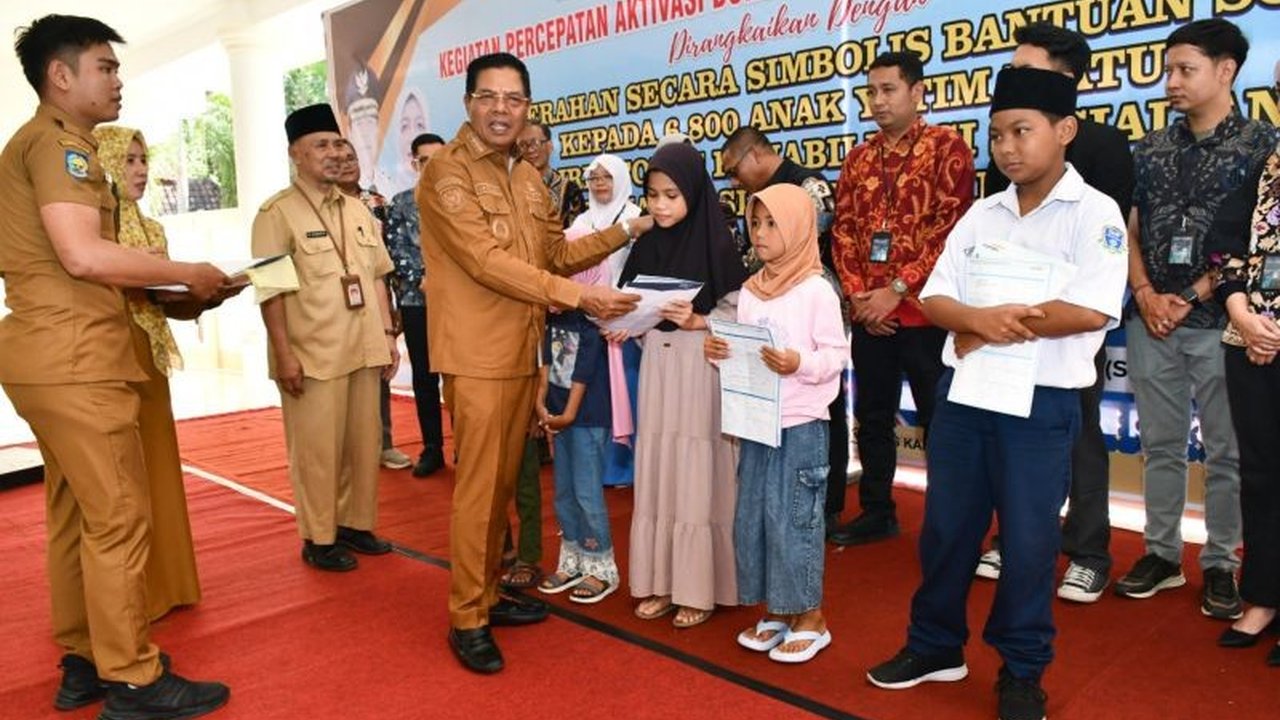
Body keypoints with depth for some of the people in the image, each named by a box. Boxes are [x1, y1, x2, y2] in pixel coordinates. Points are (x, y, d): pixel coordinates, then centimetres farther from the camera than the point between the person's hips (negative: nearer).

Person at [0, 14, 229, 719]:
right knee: (118, 519, -5)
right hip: (72, 358, -10)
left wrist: (161, 288, 14)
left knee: (74, 515, 14)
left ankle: (82, 663, 23)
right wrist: (187, 273, -11)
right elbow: (83, 256, -23)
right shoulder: (58, 141, -10)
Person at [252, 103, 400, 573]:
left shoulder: (358, 211, 14)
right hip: (312, 355, -6)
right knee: (317, 449, 2)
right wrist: (284, 354, -16)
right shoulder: (277, 213, -6)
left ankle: (356, 524, 26)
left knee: (363, 443, 11)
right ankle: (318, 539, 14)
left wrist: (388, 335, 11)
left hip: (363, 350, 6)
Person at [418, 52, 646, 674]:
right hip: (478, 354, -8)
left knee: (504, 483, 15)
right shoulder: (447, 171, -10)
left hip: (524, 352, 8)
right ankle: (465, 620, 11)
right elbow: (487, 261, -20)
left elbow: (557, 252, 18)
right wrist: (579, 297, -23)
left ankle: (487, 596, 28)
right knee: (478, 487, -3)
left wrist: (627, 231, 8)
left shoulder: (529, 179, 15)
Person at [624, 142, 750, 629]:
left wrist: (697, 321, -21)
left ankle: (698, 588, 12)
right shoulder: (645, 246, 8)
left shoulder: (717, 245, -6)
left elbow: (739, 313, -6)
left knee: (696, 476, -1)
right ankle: (661, 581, 20)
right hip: (656, 365, 5)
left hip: (701, 368, -5)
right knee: (656, 472, 8)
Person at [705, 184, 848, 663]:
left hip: (800, 424, -6)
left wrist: (800, 363, -26)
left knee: (793, 518, -1)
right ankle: (775, 612, 25)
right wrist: (719, 351, -5)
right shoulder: (750, 291, 10)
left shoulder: (816, 291, -8)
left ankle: (810, 619, 15)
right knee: (753, 516, 10)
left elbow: (837, 353, -9)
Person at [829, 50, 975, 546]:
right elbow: (843, 230, 9)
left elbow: (951, 226, -13)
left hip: (923, 312, -5)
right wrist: (857, 293, -5)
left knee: (939, 421, 4)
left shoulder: (947, 147, -3)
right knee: (872, 418, 13)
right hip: (869, 314, 6)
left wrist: (897, 289, -16)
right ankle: (876, 512, 27)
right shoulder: (858, 159, 13)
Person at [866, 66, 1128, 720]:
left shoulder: (1094, 212, -6)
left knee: (1028, 539, 6)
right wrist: (982, 320, -17)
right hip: (963, 392, 5)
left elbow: (1092, 309, -20)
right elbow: (934, 299, 4)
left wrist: (987, 331, -14)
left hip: (1041, 402, -5)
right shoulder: (982, 214, 9)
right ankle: (935, 645, 31)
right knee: (945, 525, 13)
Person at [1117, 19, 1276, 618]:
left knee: (1225, 450, 5)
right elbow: (1130, 231, 9)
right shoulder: (1151, 150, 12)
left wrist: (1189, 298, -11)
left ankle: (1220, 564, 17)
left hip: (1216, 322, -3)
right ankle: (1162, 553, 21)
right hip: (1150, 320, 4)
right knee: (1160, 444, 10)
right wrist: (1144, 294, -6)